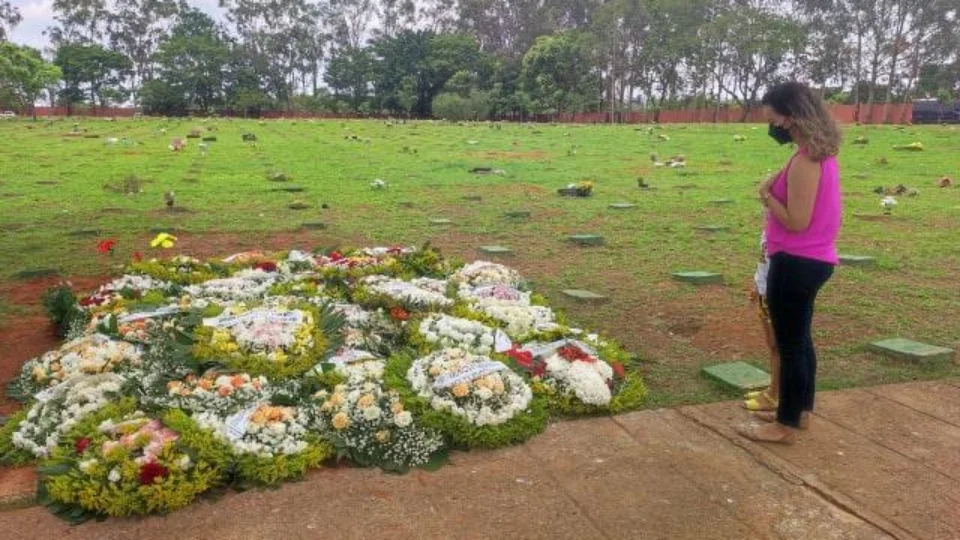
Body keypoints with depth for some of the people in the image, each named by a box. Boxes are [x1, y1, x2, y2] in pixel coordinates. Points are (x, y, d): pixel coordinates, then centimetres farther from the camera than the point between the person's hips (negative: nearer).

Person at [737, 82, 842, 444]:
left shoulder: (804, 161, -21)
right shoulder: (822, 155, 10)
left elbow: (796, 221, -23)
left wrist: (767, 195, -11)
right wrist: (778, 192, 4)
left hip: (796, 263, -10)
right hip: (812, 260, 10)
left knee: (789, 344, 1)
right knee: (799, 339, 20)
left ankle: (787, 426, 13)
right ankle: (800, 411, 33)